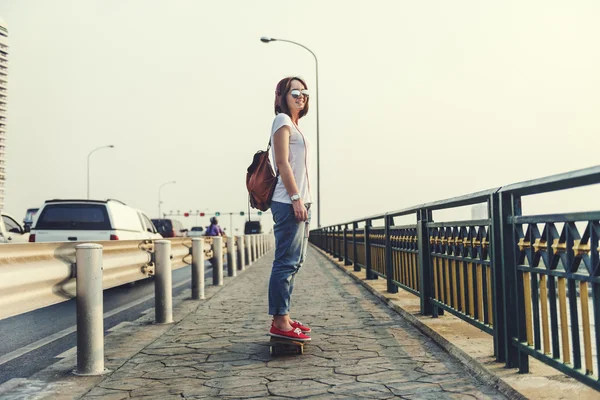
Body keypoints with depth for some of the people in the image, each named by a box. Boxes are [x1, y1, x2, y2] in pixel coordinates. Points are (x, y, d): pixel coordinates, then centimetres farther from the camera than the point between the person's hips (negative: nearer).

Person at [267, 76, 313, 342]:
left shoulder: (294, 125, 24)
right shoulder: (283, 120, -4)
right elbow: (283, 163, -14)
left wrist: (302, 200, 18)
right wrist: (296, 198, -19)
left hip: (299, 202, 10)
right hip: (289, 203, -10)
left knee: (294, 262, 10)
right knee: (286, 262, -10)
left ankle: (283, 318, 16)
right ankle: (280, 322, -8)